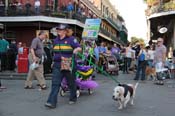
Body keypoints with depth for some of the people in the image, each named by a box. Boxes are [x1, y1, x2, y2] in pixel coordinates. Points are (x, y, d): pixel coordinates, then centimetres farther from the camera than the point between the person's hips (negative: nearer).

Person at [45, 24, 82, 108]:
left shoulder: (71, 39, -4)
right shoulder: (56, 40, 14)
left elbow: (79, 48, -8)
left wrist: (75, 50, -27)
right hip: (57, 65, 4)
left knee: (71, 82, 11)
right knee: (55, 83, -5)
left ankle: (73, 98, 31)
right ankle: (52, 102, -7)